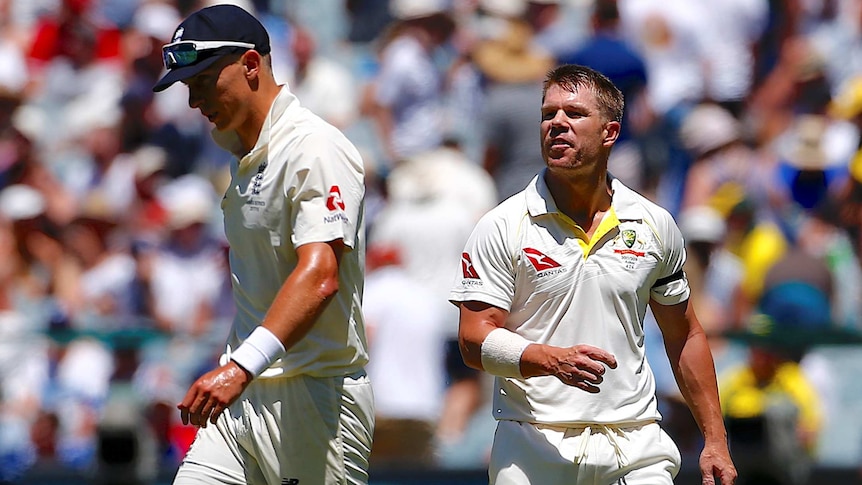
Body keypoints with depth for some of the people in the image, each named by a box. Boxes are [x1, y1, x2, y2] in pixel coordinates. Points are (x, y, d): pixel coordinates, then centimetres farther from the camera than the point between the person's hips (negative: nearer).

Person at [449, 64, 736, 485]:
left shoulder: (654, 225, 9)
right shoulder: (502, 228, -1)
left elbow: (685, 338, 17)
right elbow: (475, 340, -6)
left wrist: (715, 440, 13)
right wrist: (555, 360, -24)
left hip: (637, 447, 2)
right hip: (535, 446, -2)